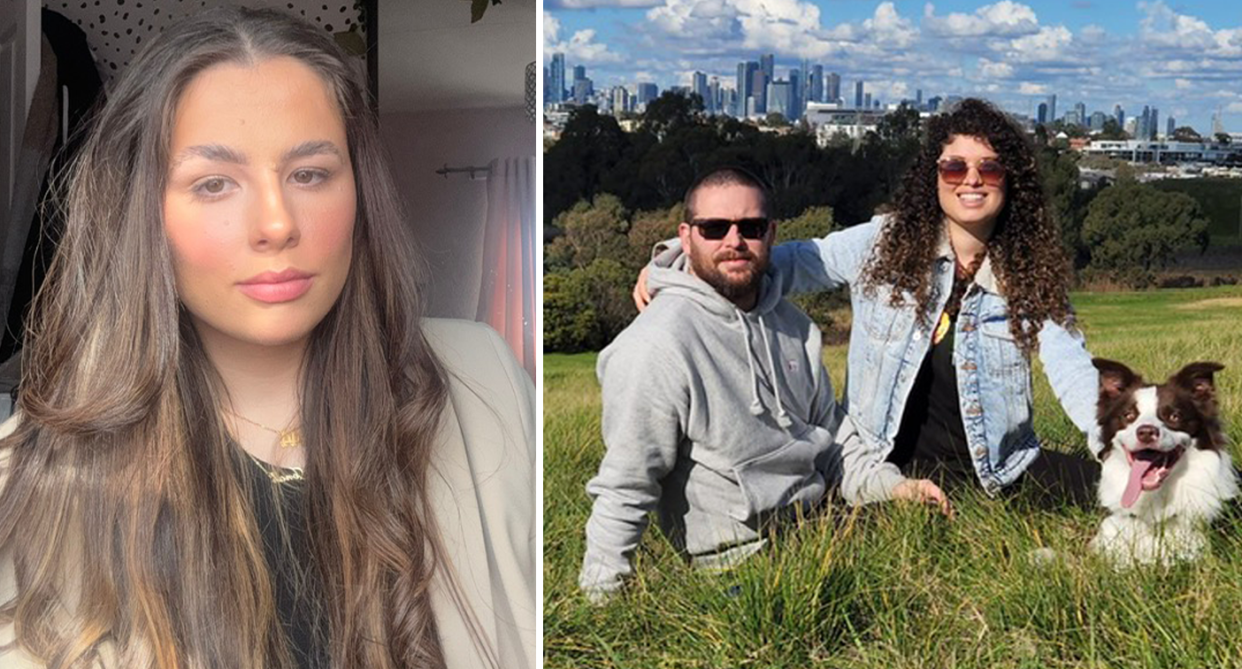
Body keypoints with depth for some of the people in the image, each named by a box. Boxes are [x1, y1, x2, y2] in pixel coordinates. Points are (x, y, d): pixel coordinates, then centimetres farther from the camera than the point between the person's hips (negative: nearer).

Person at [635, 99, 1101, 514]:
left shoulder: (1031, 275, 3)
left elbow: (1072, 370, -6)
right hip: (893, 467, -2)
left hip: (999, 470, 2)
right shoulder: (884, 245, -1)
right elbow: (790, 263, -2)